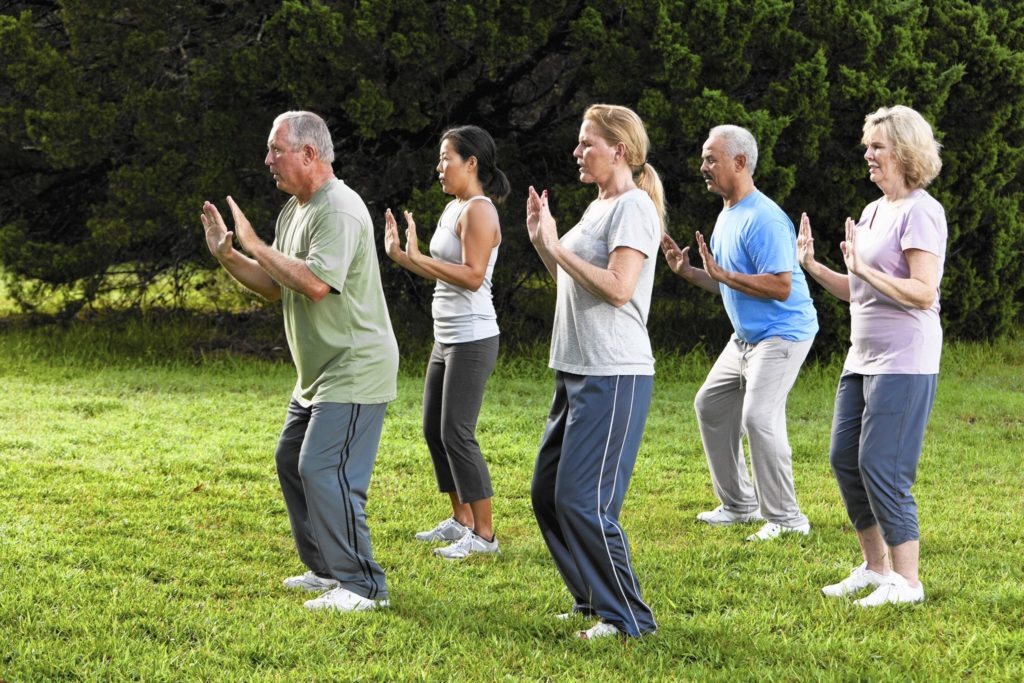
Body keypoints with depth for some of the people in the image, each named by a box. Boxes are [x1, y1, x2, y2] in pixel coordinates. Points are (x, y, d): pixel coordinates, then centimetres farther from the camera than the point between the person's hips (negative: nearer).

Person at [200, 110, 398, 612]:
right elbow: (274, 287, 18)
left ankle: (362, 585, -10)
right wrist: (227, 256, 5)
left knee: (322, 470, -15)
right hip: (318, 372, 11)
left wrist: (256, 246, -23)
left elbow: (316, 283, -32)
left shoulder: (338, 210, -19)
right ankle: (325, 568, 26)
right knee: (291, 460, 17)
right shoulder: (294, 210, 14)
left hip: (354, 370, -11)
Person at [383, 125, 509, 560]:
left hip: (472, 339, -10)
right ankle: (461, 519, 23)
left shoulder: (479, 211, -14)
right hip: (446, 339, 10)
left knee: (457, 435, -10)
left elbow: (472, 277, -23)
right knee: (434, 430, 13)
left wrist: (417, 257, -23)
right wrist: (398, 254, 9)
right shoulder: (453, 209, 14)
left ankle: (483, 533, -4)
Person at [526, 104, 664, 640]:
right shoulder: (598, 208, 18)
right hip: (576, 373, 10)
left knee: (582, 501, -12)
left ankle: (628, 617, -3)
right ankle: (593, 600, 23)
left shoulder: (634, 206, -11)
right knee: (547, 494, 12)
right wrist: (542, 241, 13)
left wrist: (557, 245, -15)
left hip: (614, 376, -10)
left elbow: (617, 289, -22)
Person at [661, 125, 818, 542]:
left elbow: (781, 286, -28)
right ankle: (739, 504, 23)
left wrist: (722, 274, -26)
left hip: (781, 334, -11)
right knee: (710, 406, 14)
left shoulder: (763, 219, -21)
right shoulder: (727, 216, 11)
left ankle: (785, 518, -14)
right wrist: (687, 271, 5)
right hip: (746, 336, 11)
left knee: (759, 417, -21)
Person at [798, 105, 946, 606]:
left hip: (904, 363, -10)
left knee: (880, 466, -9)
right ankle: (875, 566, 23)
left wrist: (864, 268, -26)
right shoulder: (873, 211, 15)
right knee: (844, 459, 11)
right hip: (863, 358, 10)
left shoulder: (920, 212, -12)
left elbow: (923, 292, -21)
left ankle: (906, 580, 0)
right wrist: (813, 266, 9)